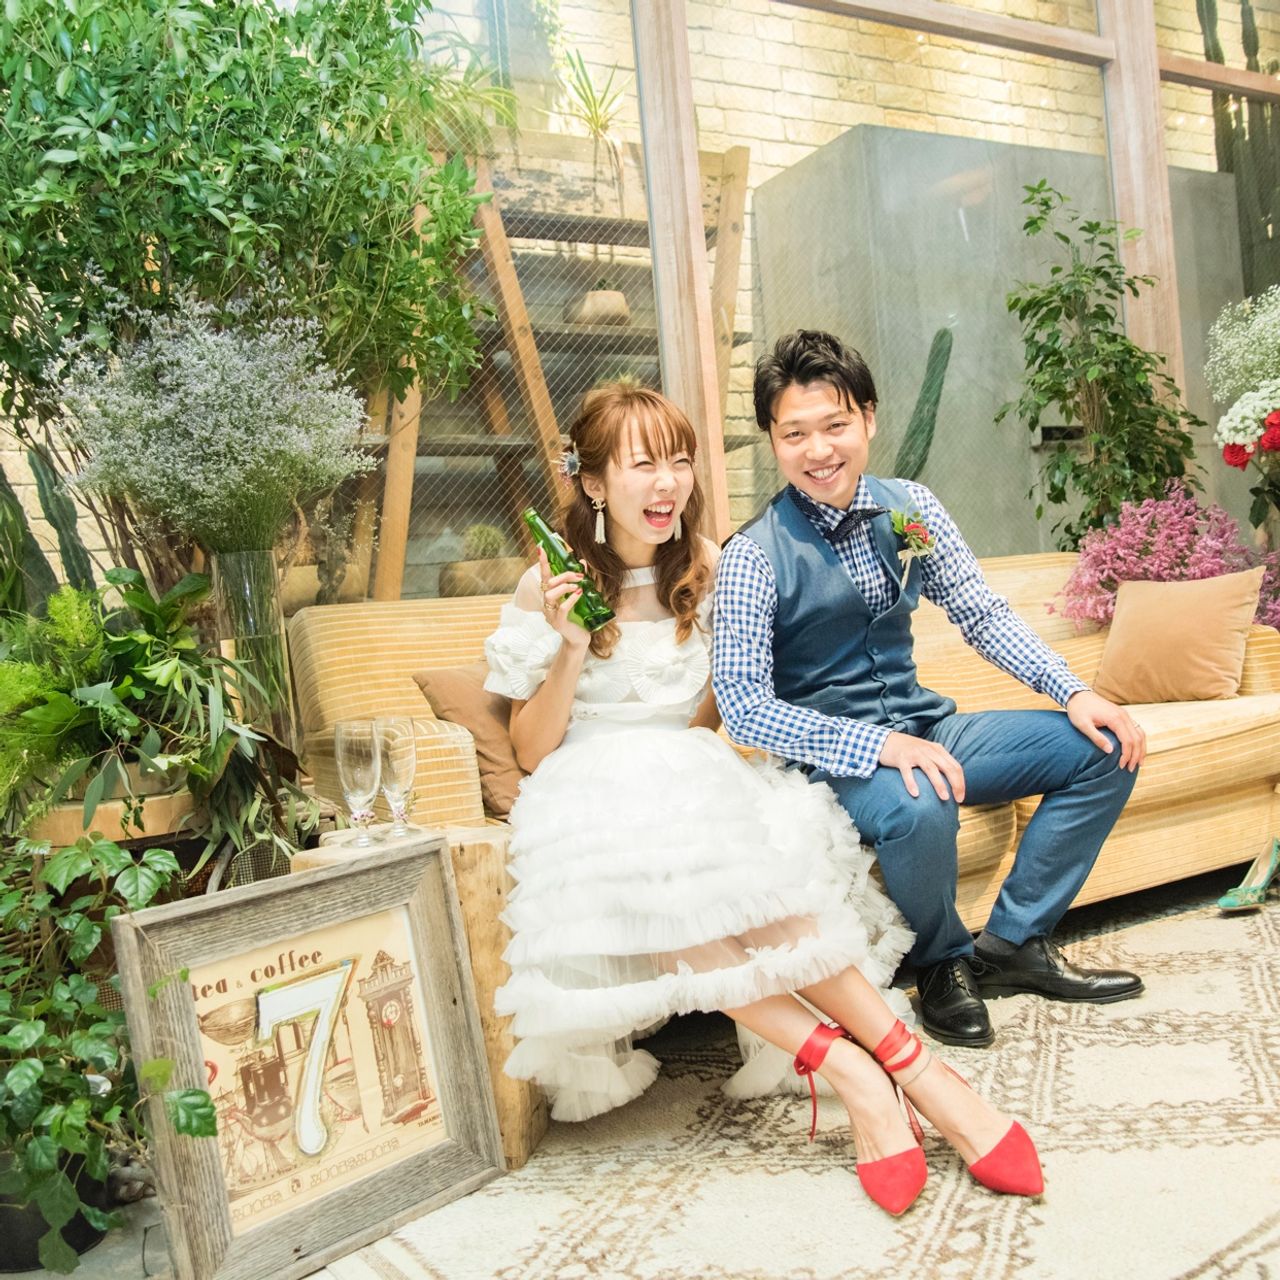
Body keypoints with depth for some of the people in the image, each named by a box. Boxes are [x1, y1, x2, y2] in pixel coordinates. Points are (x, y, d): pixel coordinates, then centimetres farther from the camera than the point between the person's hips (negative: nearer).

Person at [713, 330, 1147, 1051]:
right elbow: (743, 706, -19)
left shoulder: (910, 508, 1)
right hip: (834, 755, -6)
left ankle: (1015, 942, 6)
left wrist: (1074, 692, -9)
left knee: (1104, 748, -2)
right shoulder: (755, 558, -15)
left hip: (925, 727, 7)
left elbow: (982, 615, 5)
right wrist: (878, 745, -29)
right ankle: (945, 960, -4)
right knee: (919, 808, -37)